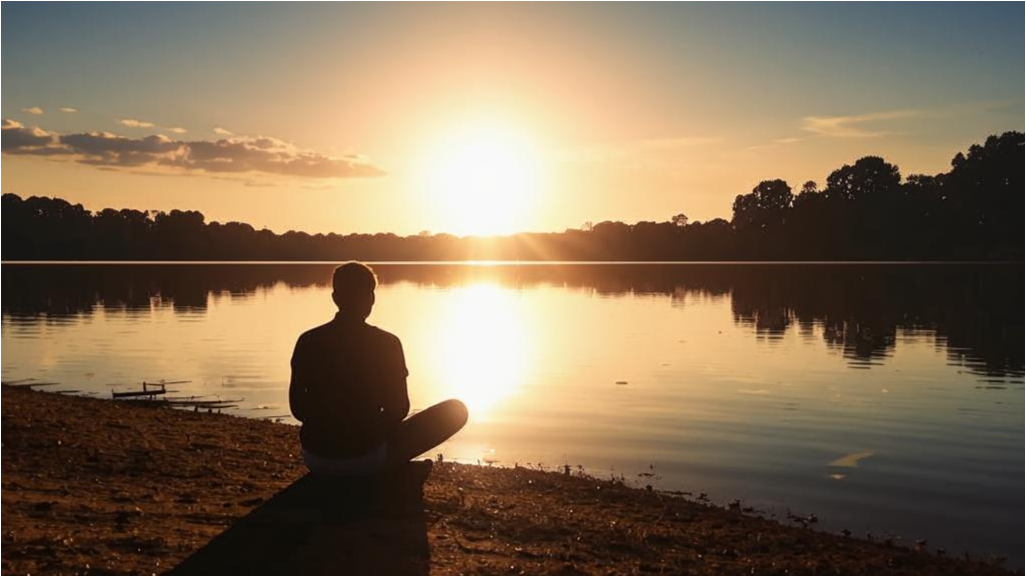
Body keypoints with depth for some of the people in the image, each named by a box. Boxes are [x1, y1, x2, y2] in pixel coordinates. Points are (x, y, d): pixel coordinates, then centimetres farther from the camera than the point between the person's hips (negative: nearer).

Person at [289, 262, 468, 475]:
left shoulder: (308, 342, -2)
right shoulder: (386, 344, -10)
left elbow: (297, 408, 4)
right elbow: (398, 410, -4)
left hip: (315, 459, 5)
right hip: (367, 458, -5)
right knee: (456, 410, 11)